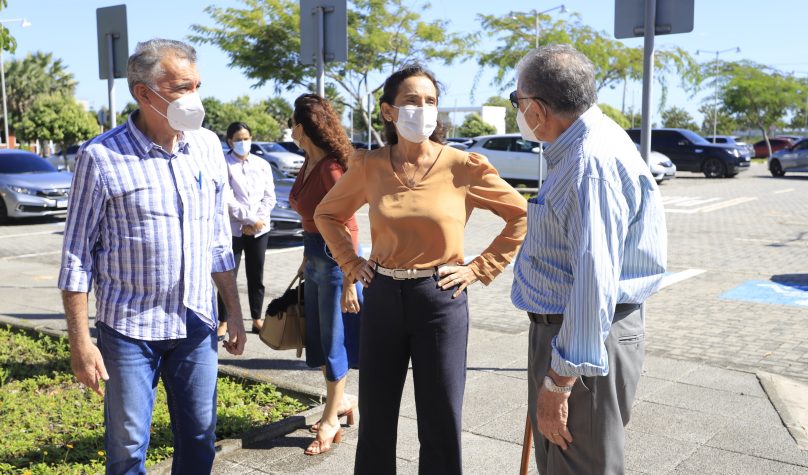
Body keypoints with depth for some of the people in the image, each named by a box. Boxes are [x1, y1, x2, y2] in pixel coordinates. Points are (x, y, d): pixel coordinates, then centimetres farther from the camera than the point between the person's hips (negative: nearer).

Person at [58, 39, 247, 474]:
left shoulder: (208, 146, 3)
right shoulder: (101, 157, -10)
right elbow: (77, 258, -6)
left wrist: (234, 311, 11)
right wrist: (80, 342, -8)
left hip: (197, 324, 4)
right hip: (129, 328, -4)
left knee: (200, 440, 13)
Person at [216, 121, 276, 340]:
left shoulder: (262, 164, 9)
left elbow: (270, 197, 5)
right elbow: (227, 199, -11)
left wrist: (256, 222, -7)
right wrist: (250, 219, -15)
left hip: (259, 229, 3)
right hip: (233, 229, -3)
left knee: (256, 276, 9)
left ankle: (257, 319, 19)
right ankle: (223, 322, 8)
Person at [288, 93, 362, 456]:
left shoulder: (331, 167, -19)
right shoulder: (309, 163, 8)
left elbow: (347, 227, -21)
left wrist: (349, 283, -22)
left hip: (334, 258, -9)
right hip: (314, 255, 9)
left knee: (333, 340, 4)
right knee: (317, 338, 18)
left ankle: (331, 421, 19)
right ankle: (340, 402, 37)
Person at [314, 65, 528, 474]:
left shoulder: (463, 167, -8)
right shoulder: (368, 166, -1)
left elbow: (522, 216, 0)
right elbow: (326, 214, 16)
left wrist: (478, 269, -5)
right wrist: (352, 263, 5)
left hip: (441, 299, -2)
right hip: (382, 298, 2)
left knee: (441, 422, 9)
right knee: (375, 420, 14)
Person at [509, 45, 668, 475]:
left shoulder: (592, 161, -24)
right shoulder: (579, 148, 10)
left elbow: (594, 280, -30)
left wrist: (559, 382, -28)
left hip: (586, 343, -11)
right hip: (558, 327, 11)